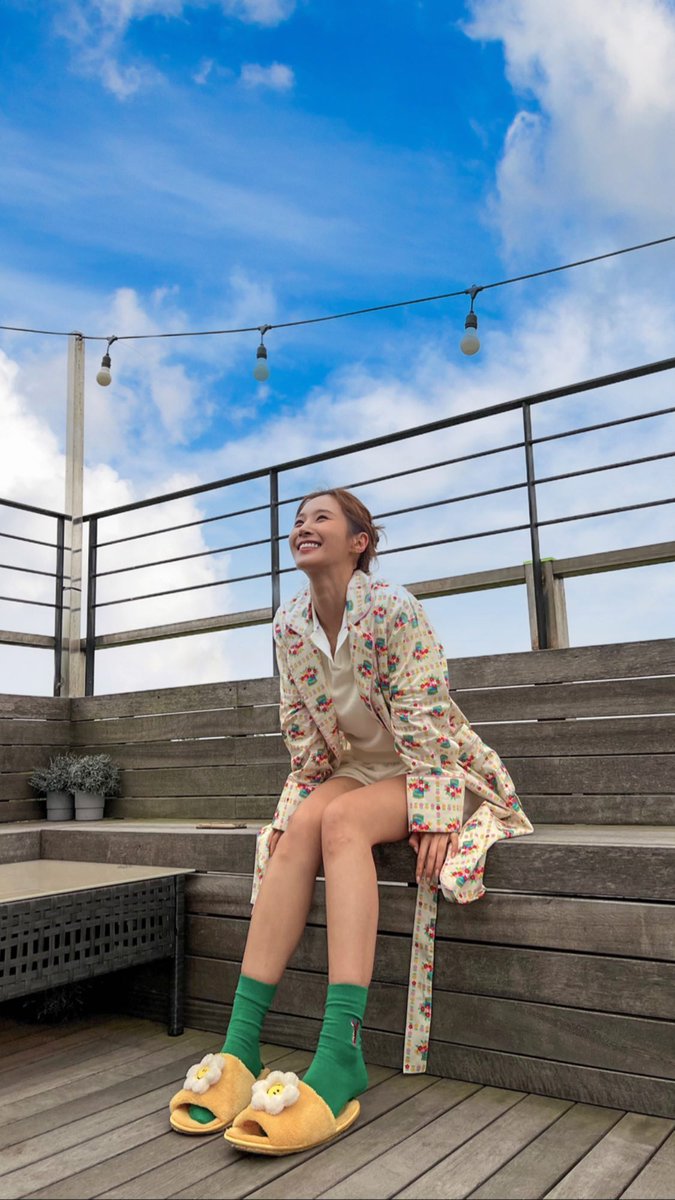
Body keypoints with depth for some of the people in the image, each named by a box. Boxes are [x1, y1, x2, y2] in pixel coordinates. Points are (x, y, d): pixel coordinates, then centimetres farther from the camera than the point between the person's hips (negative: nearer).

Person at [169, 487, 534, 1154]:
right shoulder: (288, 623, 0)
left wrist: (432, 815, -25)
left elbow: (424, 721, -20)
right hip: (356, 769, 5)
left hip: (429, 774, -5)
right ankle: (241, 1044, -27)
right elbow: (302, 735, 5)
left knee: (341, 820, -34)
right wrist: (295, 805, -2)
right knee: (297, 832, -26)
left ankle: (339, 1058, -40)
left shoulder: (393, 606, -17)